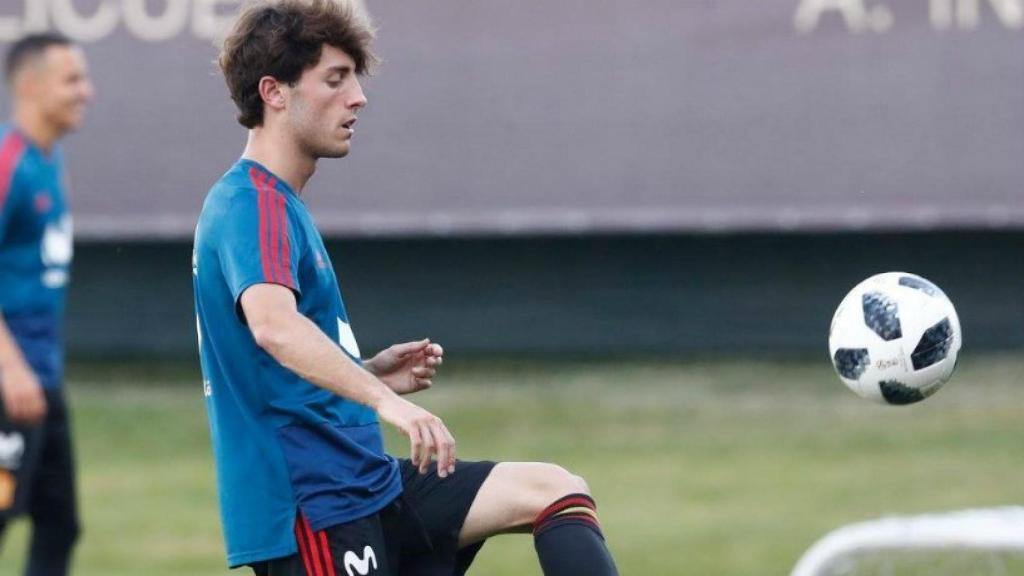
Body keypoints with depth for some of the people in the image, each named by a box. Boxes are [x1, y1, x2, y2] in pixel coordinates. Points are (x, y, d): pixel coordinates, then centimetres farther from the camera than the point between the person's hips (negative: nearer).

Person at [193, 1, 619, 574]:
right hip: (313, 510, -10)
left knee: (557, 492, 6)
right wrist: (382, 399, -45)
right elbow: (271, 324, -36)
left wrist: (371, 375, 12)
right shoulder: (252, 206, -15)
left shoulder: (274, 205, 18)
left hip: (366, 485, 10)